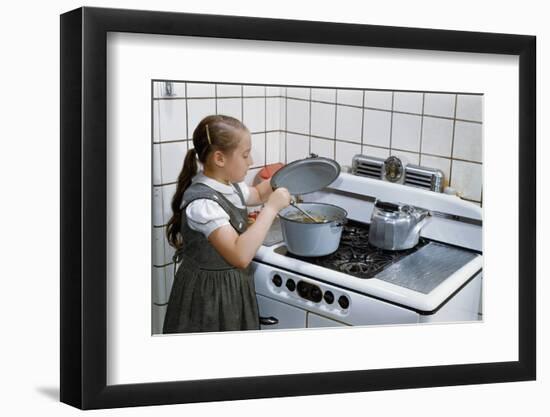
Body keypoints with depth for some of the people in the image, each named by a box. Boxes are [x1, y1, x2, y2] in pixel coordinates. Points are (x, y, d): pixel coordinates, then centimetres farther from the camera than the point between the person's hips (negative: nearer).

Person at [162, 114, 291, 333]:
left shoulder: (230, 185, 0)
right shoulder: (202, 203, -27)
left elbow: (257, 194, 25)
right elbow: (240, 255, -35)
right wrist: (271, 208, -31)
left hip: (233, 287, 9)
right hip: (209, 295, -8)